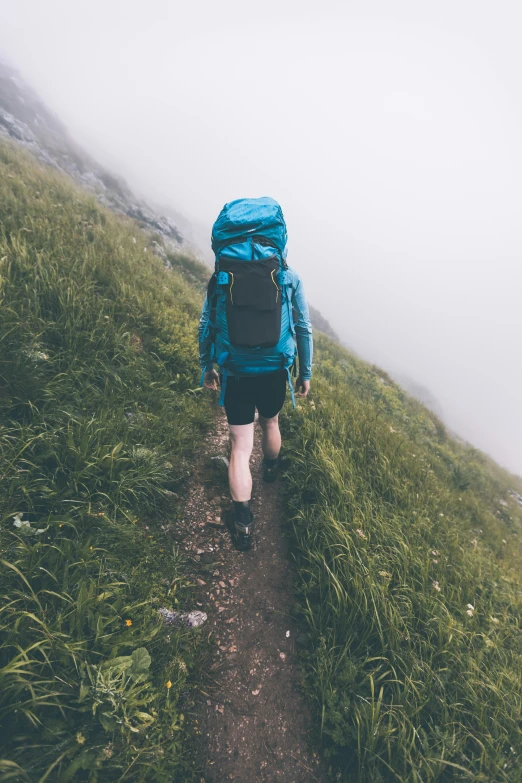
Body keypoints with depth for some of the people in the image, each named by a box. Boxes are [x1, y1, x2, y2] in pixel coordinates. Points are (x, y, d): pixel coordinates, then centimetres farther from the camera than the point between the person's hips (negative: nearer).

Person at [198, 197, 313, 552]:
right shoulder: (290, 277, -2)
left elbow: (206, 327, 1)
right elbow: (303, 329, 0)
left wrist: (206, 367, 14)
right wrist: (306, 374, 10)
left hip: (235, 374, 0)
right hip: (274, 372, 1)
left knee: (241, 446, 8)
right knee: (271, 423, 29)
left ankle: (243, 523, 11)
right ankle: (271, 469, 56)